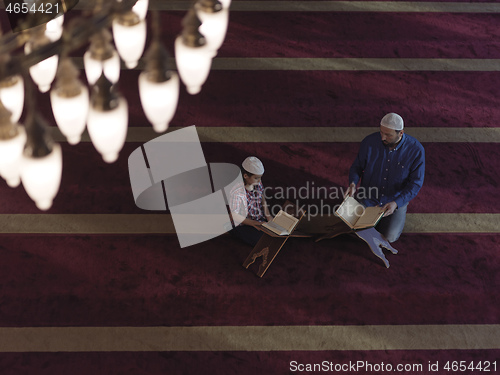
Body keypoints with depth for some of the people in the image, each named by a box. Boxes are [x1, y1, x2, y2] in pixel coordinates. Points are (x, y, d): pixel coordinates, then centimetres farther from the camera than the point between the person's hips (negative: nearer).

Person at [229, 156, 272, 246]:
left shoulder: (257, 183, -6)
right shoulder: (237, 192, -29)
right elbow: (234, 216, -22)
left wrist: (268, 215, -1)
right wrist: (255, 224, -19)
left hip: (261, 218, 7)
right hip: (243, 225, -7)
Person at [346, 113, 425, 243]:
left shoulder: (416, 150, -21)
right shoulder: (370, 142, -16)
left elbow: (415, 183, -15)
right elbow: (357, 166, -1)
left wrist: (396, 203, -30)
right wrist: (353, 183, -23)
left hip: (396, 199, -1)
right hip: (369, 197, 1)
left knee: (389, 236, -14)